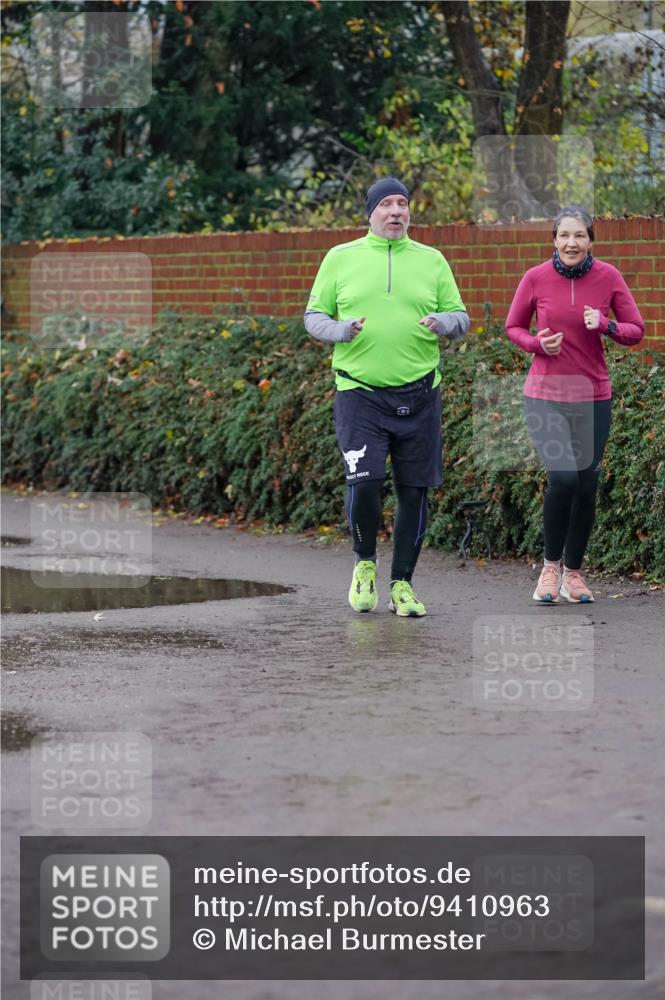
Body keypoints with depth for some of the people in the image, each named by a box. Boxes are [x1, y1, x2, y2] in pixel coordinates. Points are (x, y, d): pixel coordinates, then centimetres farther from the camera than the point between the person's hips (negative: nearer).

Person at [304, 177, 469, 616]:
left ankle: (402, 583, 16)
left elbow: (461, 318, 13)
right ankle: (365, 562, 11)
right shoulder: (340, 258, 7)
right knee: (364, 484, -15)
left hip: (419, 395, 2)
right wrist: (340, 330, -12)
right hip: (360, 394, -2)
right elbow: (314, 315, 10)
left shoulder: (432, 260, 11)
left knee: (414, 492, 3)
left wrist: (442, 321, -11)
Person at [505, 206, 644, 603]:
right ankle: (551, 566, 1)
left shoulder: (608, 277, -4)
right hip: (546, 395, -2)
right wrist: (537, 343, -12)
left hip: (593, 397, 2)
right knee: (562, 477, -18)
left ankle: (574, 571, 24)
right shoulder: (536, 278, -6)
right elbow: (514, 326, 8)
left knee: (587, 485, 4)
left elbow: (636, 331, 2)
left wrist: (605, 325, -18)